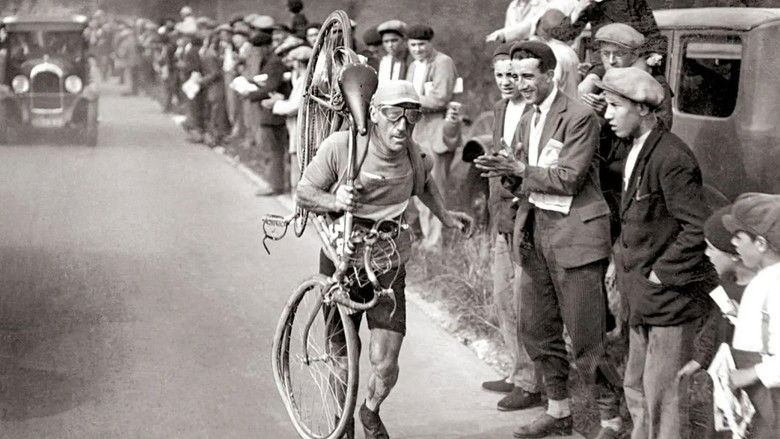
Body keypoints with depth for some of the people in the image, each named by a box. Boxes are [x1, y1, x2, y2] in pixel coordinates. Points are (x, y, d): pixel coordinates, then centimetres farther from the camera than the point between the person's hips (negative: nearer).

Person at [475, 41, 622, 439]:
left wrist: (520, 170, -18)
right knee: (536, 330, 13)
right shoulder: (527, 122, 14)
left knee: (586, 337, -4)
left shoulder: (579, 118, -10)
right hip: (535, 232, 8)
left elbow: (569, 179, -16)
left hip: (573, 234, -8)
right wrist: (507, 174, -5)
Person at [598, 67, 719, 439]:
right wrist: (623, 257, 10)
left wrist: (662, 274, -18)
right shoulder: (635, 152, 10)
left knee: (662, 398, -2)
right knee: (636, 390, 19)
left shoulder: (671, 157, -21)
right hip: (644, 297, 10)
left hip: (671, 295, -10)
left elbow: (698, 229, -23)